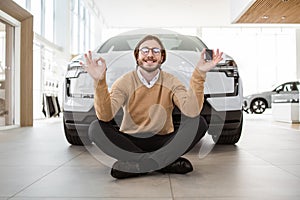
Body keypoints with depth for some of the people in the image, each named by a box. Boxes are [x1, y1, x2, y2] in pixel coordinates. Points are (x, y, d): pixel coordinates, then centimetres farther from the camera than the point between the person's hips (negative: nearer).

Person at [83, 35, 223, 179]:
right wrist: (99, 81, -33)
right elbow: (105, 116, -21)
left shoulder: (171, 82, -3)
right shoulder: (125, 82, -5)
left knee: (199, 123, -22)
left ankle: (133, 164, -26)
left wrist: (199, 75, -29)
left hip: (163, 142, 1)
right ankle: (168, 162, -26)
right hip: (130, 142, 0)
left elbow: (191, 111, -22)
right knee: (96, 128, -26)